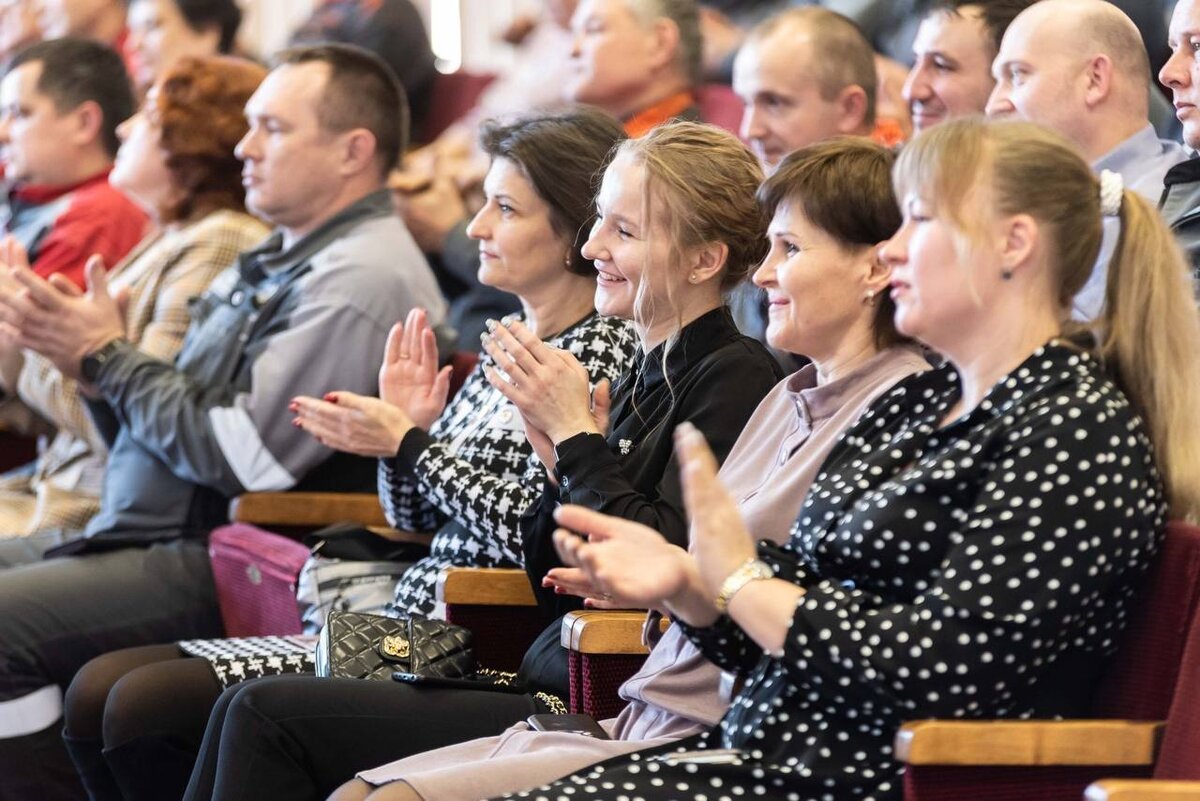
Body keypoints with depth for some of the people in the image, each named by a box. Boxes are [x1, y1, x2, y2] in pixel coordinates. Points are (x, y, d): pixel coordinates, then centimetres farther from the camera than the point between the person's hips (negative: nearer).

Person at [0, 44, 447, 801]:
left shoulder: (362, 279, -14)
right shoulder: (273, 263, 17)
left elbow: (243, 457, -19)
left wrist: (108, 358, -7)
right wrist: (91, 357, 1)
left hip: (222, 565, -10)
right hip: (152, 539, 10)